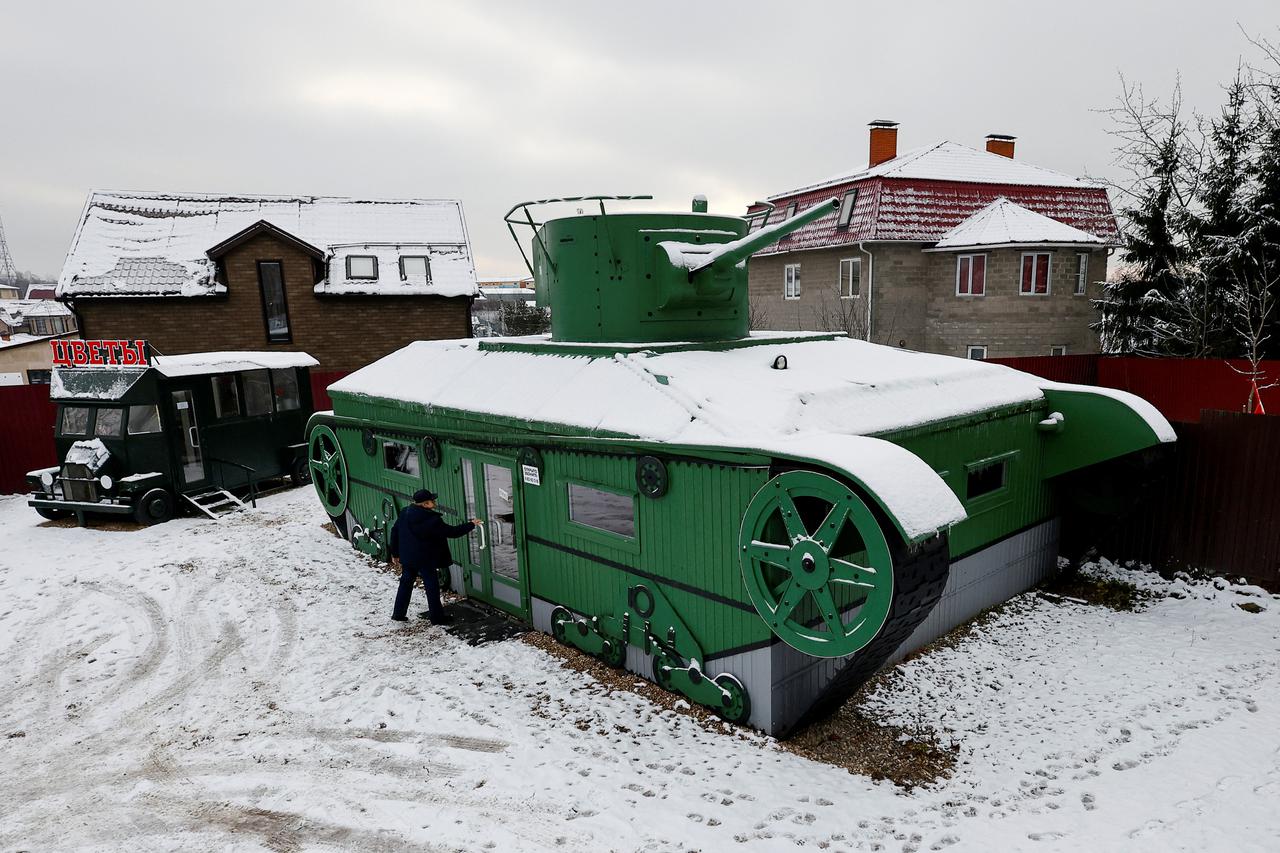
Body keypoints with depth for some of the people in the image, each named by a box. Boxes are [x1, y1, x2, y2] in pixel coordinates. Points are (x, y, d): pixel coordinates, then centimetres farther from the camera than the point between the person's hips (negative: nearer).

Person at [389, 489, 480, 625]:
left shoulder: (404, 513, -3)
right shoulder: (432, 520, -23)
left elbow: (394, 531, 5)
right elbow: (452, 532, -17)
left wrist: (394, 553, 16)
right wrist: (471, 524, -5)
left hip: (406, 557, 6)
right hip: (425, 560, -6)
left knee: (406, 583, 20)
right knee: (432, 587, 6)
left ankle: (398, 613, 26)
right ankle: (437, 617, 14)